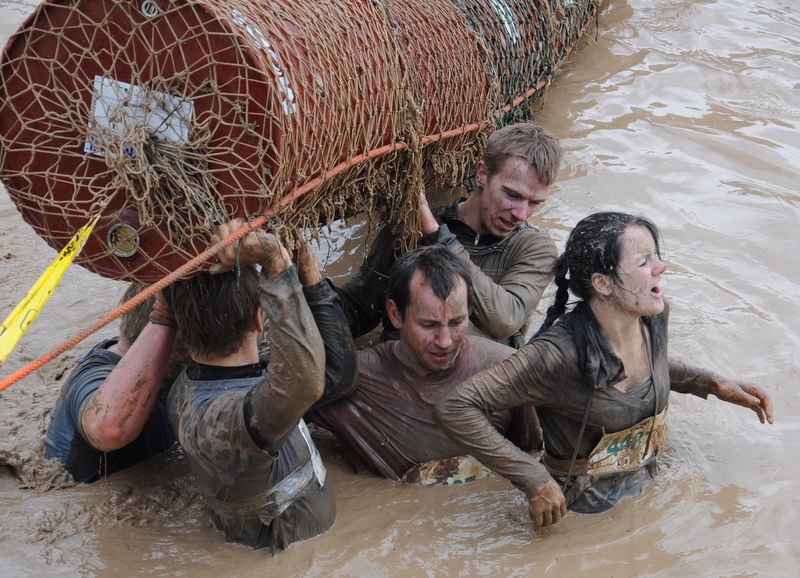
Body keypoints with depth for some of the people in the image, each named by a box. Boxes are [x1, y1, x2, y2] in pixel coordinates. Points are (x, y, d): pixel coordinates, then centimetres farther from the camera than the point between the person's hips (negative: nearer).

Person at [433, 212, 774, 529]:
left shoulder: (654, 318, -10)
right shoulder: (560, 354, -33)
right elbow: (454, 409, -34)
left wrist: (711, 384, 4)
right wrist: (535, 481, -30)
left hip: (645, 488, 6)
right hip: (580, 516, -6)